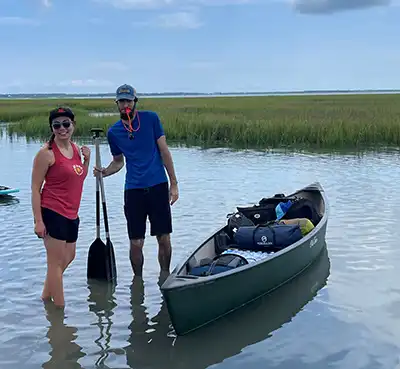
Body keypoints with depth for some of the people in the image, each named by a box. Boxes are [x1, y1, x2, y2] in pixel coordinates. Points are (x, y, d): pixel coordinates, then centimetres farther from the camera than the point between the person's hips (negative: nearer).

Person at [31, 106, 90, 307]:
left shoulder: (76, 149, 9)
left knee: (69, 256, 21)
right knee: (56, 261, -2)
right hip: (52, 213, -9)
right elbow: (35, 188, -13)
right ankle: (59, 306, 8)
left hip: (71, 214, 9)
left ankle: (46, 296, 38)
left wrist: (86, 159, 4)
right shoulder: (47, 152, -12)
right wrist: (38, 220, -18)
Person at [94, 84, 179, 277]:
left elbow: (164, 151, 1)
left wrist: (173, 183, -1)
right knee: (136, 243, 2)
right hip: (133, 189, 1)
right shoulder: (113, 131, 6)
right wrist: (105, 171, -5)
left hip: (158, 186, -1)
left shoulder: (150, 118, 0)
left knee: (164, 239, 4)